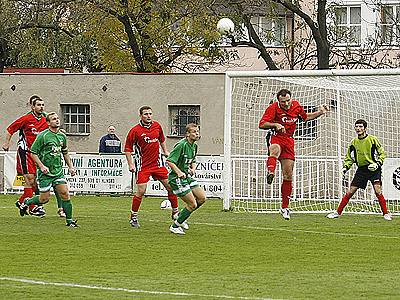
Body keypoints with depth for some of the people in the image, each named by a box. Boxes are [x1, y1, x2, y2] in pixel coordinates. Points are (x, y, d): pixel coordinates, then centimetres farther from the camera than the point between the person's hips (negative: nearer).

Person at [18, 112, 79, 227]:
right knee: (44, 198, 0)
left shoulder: (62, 136, 7)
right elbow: (33, 153, -10)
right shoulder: (43, 136, -13)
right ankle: (26, 202, 29)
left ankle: (69, 220, -1)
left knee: (65, 194, -8)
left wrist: (70, 167, 14)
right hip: (45, 172, -5)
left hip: (58, 171, 5)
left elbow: (65, 153, 22)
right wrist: (41, 166, -19)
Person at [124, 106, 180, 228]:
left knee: (170, 186, 2)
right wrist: (130, 164, -11)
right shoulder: (135, 130, -11)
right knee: (141, 191, -10)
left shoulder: (157, 125, 3)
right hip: (143, 165, -4)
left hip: (157, 162, 4)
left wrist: (165, 151, 22)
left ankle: (175, 212, 17)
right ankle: (133, 217, 5)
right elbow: (127, 148, -5)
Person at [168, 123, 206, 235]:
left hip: (187, 177, 9)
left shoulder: (194, 146, 9)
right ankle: (175, 226, 4)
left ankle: (180, 218, 19)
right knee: (193, 204, -10)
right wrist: (179, 172, -31)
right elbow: (169, 161, -22)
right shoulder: (182, 145, -19)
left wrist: (193, 169, 3)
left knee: (202, 198, 5)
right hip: (176, 178, -9)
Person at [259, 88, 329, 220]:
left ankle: (284, 207, 11)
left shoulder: (296, 106, 4)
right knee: (275, 150, -44)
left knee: (288, 176, 2)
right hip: (275, 137, -4)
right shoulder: (274, 108, -12)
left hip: (289, 140, 4)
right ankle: (270, 173, -68)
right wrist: (276, 125, -32)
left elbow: (306, 117, 25)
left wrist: (320, 113, 13)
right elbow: (262, 124, -18)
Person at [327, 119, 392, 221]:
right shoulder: (354, 142, 6)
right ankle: (338, 212, 10)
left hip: (373, 169, -4)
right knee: (350, 192, 2)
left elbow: (382, 153, 0)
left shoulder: (372, 139, -6)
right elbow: (349, 157, 17)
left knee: (378, 191, -18)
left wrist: (378, 163, -15)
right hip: (361, 169, 4)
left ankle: (386, 213, -7)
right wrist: (346, 167, 1)